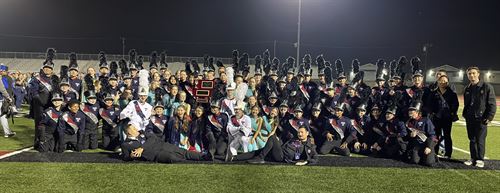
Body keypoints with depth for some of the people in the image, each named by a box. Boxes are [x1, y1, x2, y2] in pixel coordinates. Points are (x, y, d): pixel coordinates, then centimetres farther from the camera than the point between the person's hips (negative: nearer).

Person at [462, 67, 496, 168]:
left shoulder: (487, 87, -5)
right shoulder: (467, 89, 12)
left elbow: (492, 104, -7)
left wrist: (489, 117, -12)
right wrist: (465, 114, 11)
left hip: (481, 119, -5)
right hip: (470, 119, 5)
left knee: (480, 140, -2)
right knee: (472, 140, 10)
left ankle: (480, 160, 9)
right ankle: (473, 158, 19)